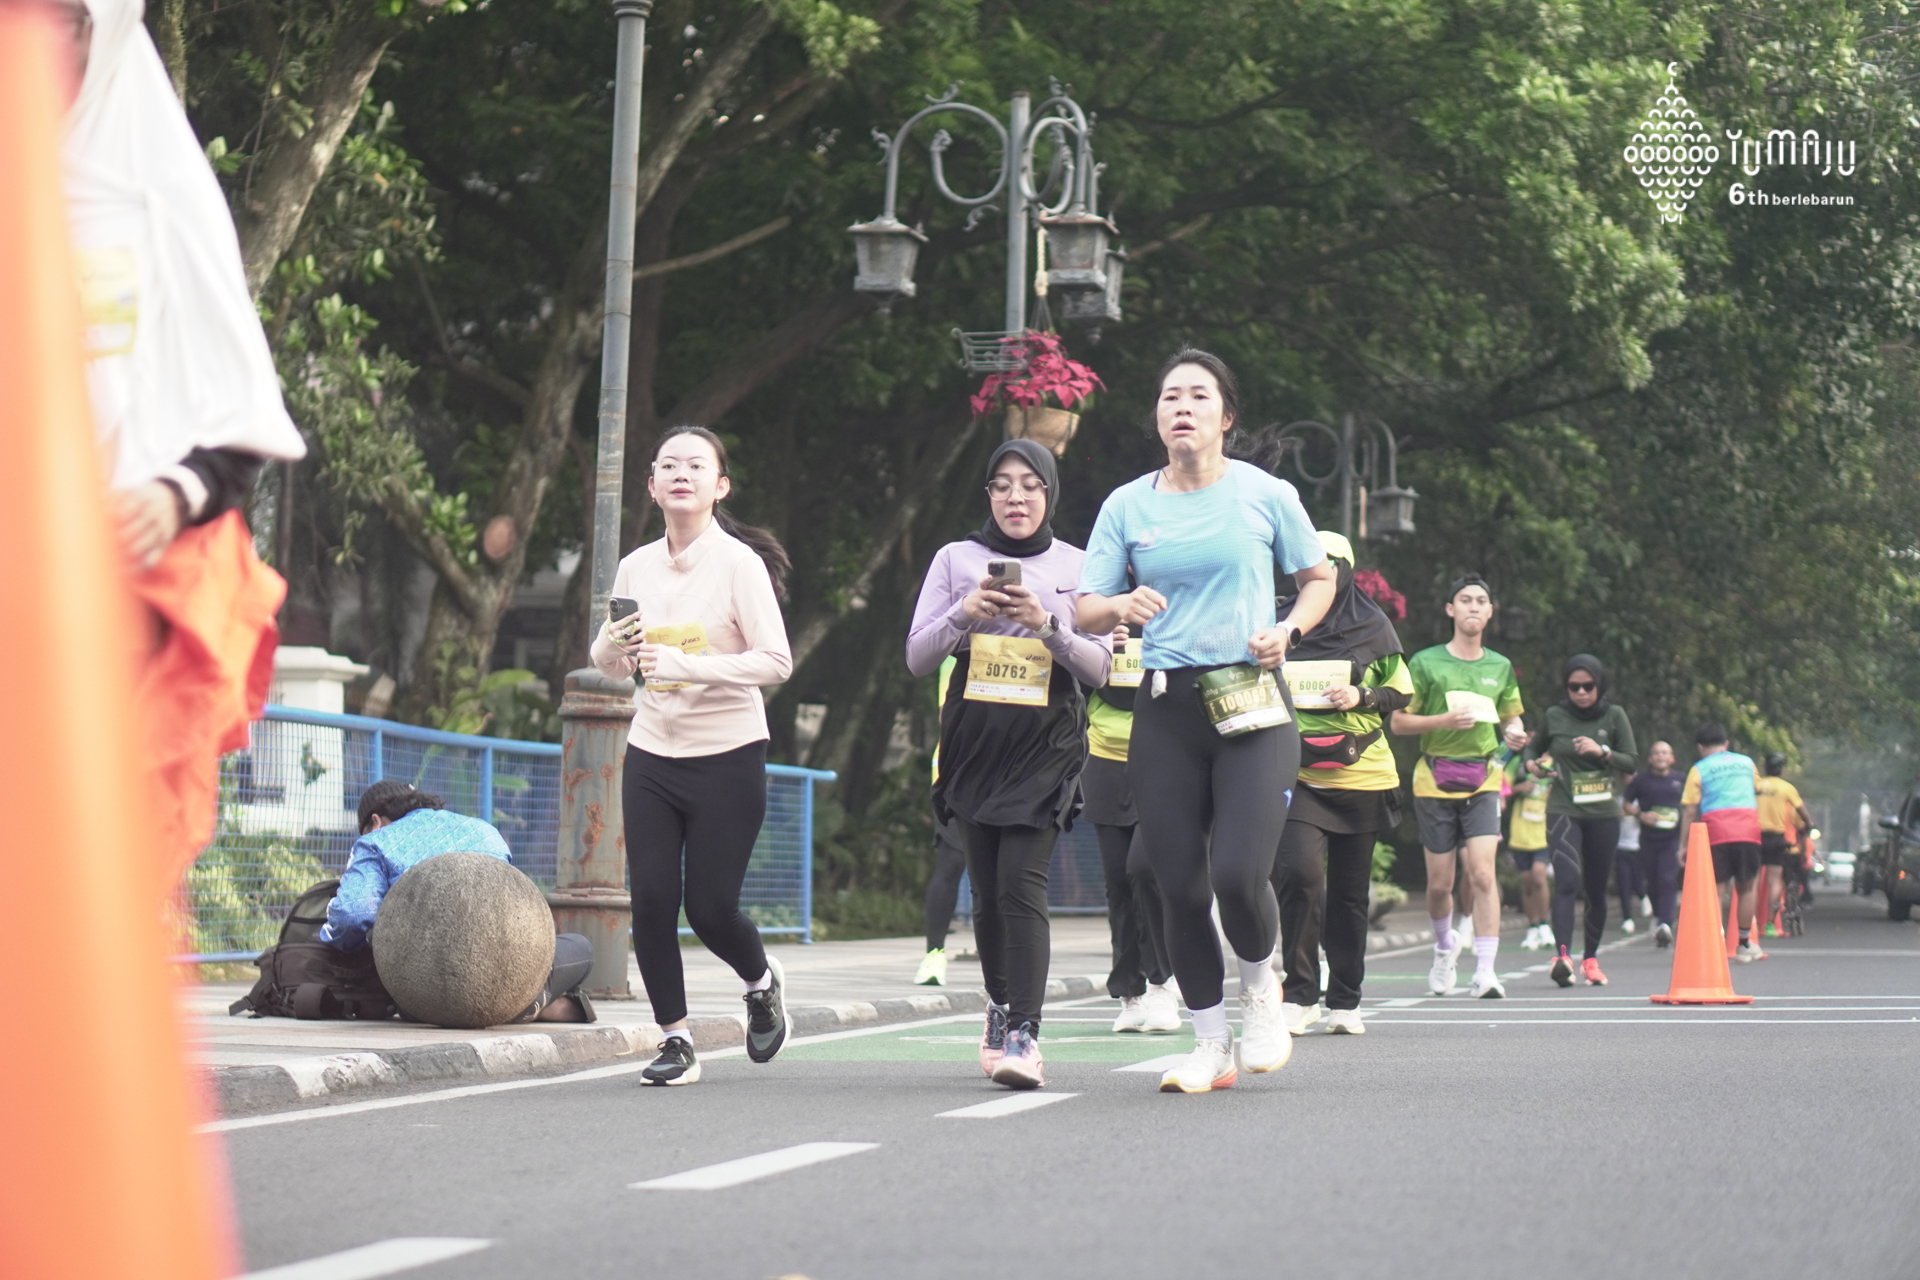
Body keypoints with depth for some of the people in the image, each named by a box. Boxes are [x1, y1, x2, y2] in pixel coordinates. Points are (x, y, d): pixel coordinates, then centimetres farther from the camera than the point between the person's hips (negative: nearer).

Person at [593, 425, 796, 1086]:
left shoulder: (739, 563, -8)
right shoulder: (636, 567, 6)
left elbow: (776, 660, -14)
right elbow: (610, 664, 17)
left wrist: (686, 664, -23)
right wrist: (613, 647, -8)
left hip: (727, 758, -4)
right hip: (652, 755, 4)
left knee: (710, 906, -5)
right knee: (651, 900, -5)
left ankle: (763, 982, 28)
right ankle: (676, 1041, 7)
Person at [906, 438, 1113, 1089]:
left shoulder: (1076, 567, 8)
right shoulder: (956, 560, 9)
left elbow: (1100, 668, 5)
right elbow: (917, 658, 7)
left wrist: (1048, 626, -11)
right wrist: (965, 613, -10)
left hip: (1046, 746, -2)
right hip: (973, 740, 2)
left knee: (1021, 883, -16)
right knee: (987, 889, 5)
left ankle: (1023, 1035, -21)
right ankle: (1001, 1006, 29)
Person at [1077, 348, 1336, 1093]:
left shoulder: (1265, 495, 3)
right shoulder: (1127, 506, 7)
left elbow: (1319, 577, 16)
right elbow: (1086, 612, 6)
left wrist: (1289, 629, -4)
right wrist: (1122, 606, -17)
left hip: (1251, 704, -2)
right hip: (1166, 710, 2)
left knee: (1239, 875, -16)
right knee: (1181, 888, -1)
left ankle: (1260, 986, 16)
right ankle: (1211, 1046, 15)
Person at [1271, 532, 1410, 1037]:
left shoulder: (1373, 628, 7)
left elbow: (1402, 692, 12)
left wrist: (1361, 698, -6)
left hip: (1359, 775, 1)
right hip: (1296, 772, -1)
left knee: (1350, 891, 7)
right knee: (1298, 871, -20)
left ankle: (1345, 1002, 18)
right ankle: (1300, 994, -10)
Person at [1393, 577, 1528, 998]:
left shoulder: (1500, 667, 11)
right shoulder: (1426, 662, 0)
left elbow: (1511, 718, 22)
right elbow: (1398, 721, 0)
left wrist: (1514, 735, -2)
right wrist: (1444, 720, -16)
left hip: (1482, 781, 1)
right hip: (1435, 780, -1)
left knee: (1482, 873, -15)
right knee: (1440, 883, 5)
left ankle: (1485, 971, -16)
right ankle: (1444, 948, 35)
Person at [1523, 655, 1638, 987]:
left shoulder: (1613, 716, 4)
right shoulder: (1554, 717, 4)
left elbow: (1633, 761, 0)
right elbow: (1534, 747, 21)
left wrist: (1602, 752, -16)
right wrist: (1533, 764, -1)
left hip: (1604, 814, 2)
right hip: (1563, 810, -2)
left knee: (1597, 890, 9)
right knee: (1567, 881, -20)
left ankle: (1591, 958, 24)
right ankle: (1562, 956, -33)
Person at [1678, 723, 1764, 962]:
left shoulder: (1699, 769, 7)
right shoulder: (1747, 762, 18)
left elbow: (1689, 810, 2)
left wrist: (1683, 845, 6)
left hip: (1716, 832, -2)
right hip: (1749, 830, 2)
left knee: (1717, 891, -2)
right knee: (1745, 888, 12)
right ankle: (1744, 945, 18)